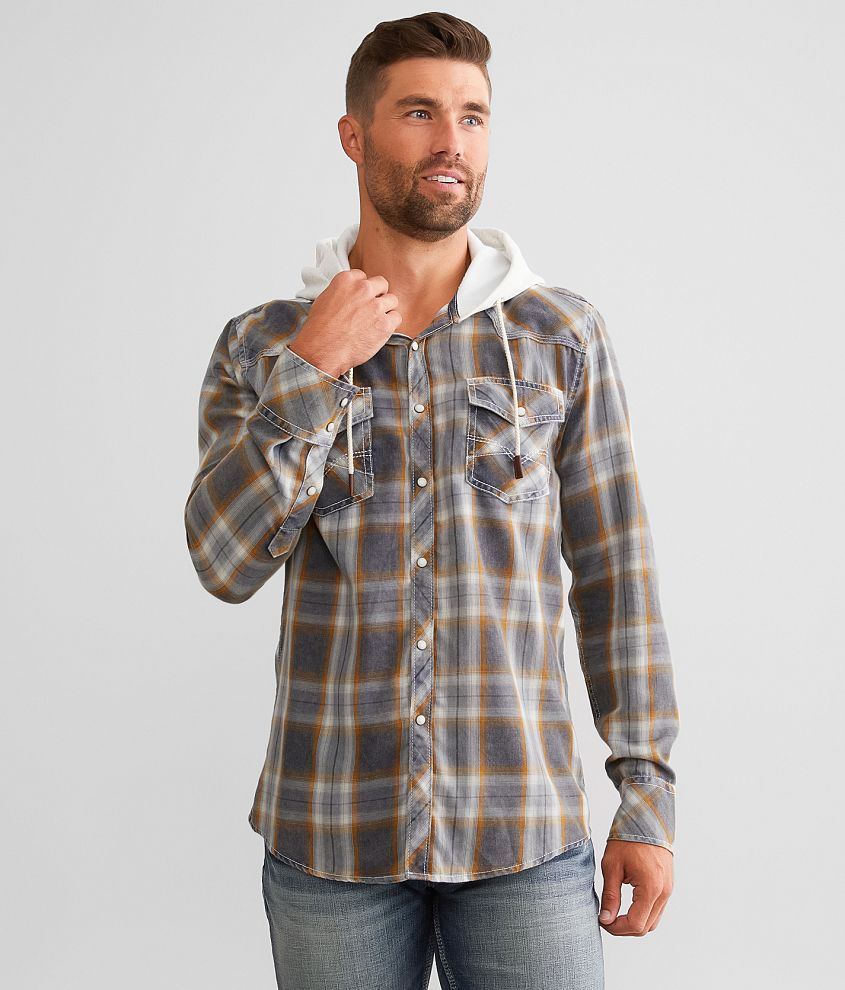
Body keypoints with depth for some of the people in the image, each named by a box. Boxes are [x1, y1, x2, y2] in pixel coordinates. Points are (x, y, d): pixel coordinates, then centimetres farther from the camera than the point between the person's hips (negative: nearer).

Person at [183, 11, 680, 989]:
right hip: (330, 833, 1)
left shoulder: (563, 337, 1)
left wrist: (648, 795, 0)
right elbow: (225, 561, -8)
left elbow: (614, 575, 2)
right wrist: (311, 372, -15)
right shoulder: (261, 346, 2)